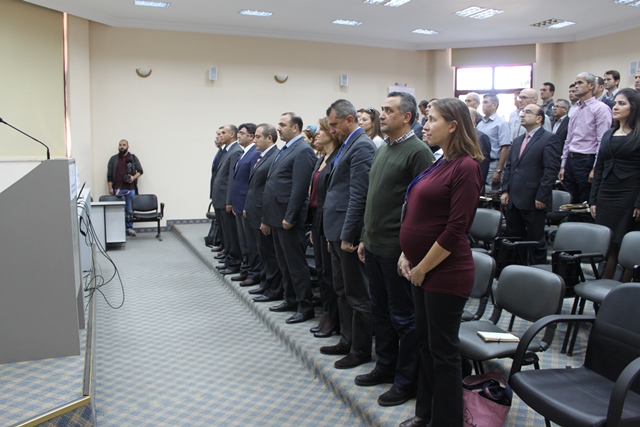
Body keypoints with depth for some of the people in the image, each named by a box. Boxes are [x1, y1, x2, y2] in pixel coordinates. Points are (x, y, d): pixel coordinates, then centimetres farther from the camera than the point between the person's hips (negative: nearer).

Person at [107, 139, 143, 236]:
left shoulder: (133, 158, 9)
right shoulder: (113, 159, 9)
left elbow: (140, 171, 9)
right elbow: (109, 175, 8)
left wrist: (134, 177, -10)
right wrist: (110, 188, -1)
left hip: (130, 188, 0)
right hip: (118, 189, 0)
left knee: (130, 209, 3)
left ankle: (130, 227, 12)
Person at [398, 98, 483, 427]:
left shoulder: (465, 167, -15)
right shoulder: (440, 163, 11)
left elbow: (455, 230, -20)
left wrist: (422, 269, -14)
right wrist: (407, 256, 8)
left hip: (445, 272, -9)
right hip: (421, 270, 9)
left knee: (443, 350, 5)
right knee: (425, 341, 18)